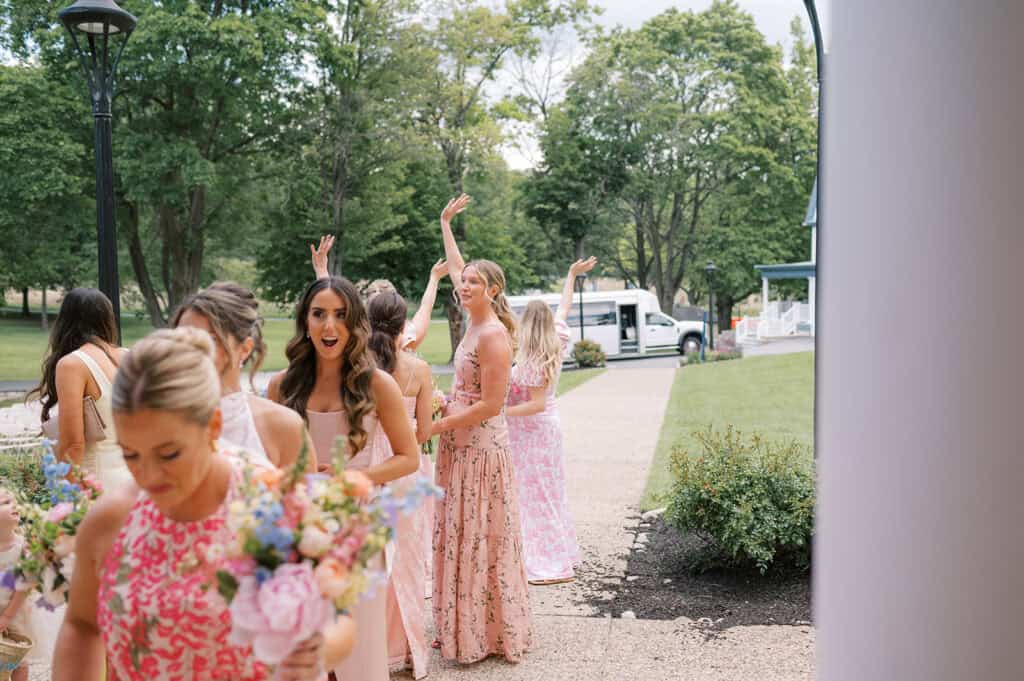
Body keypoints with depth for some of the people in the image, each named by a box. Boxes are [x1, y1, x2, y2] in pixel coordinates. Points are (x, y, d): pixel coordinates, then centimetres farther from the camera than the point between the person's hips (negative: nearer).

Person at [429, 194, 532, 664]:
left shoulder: (494, 336, -17)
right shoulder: (475, 321, 7)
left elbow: (490, 405, -20)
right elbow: (456, 269, 24)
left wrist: (435, 427, -16)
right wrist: (445, 225, 32)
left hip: (481, 447, -9)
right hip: (459, 444, 9)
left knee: (479, 540, 0)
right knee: (457, 537, 14)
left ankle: (488, 634, 14)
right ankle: (464, 628, 25)